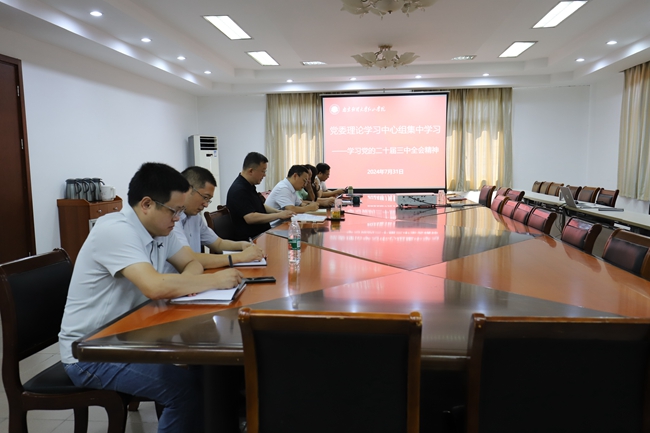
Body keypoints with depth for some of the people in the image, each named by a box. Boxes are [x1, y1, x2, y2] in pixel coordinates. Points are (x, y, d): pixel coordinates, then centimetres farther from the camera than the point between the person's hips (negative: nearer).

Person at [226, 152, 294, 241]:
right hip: (248, 239, -10)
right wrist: (279, 215, -18)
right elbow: (250, 218, -25)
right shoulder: (239, 190, -17)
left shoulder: (249, 186, 15)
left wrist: (279, 212, 10)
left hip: (262, 233, 10)